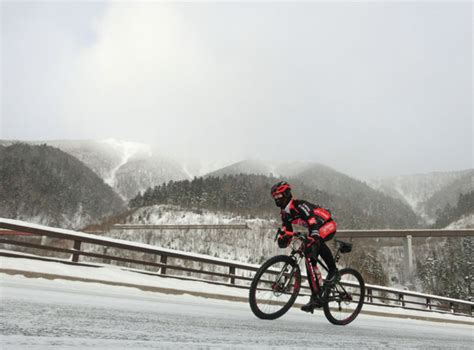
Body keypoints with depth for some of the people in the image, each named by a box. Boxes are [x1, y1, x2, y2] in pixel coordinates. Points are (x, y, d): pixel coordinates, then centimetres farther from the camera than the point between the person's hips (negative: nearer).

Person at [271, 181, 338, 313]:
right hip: (315, 229, 8)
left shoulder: (300, 205, -30)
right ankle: (316, 297, 3)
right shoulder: (285, 212, -2)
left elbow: (313, 221, -42)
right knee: (311, 260, -3)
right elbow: (286, 229, 1)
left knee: (317, 242, -39)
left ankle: (333, 270, -18)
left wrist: (313, 239, -57)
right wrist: (282, 239, -21)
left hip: (327, 226, -8)